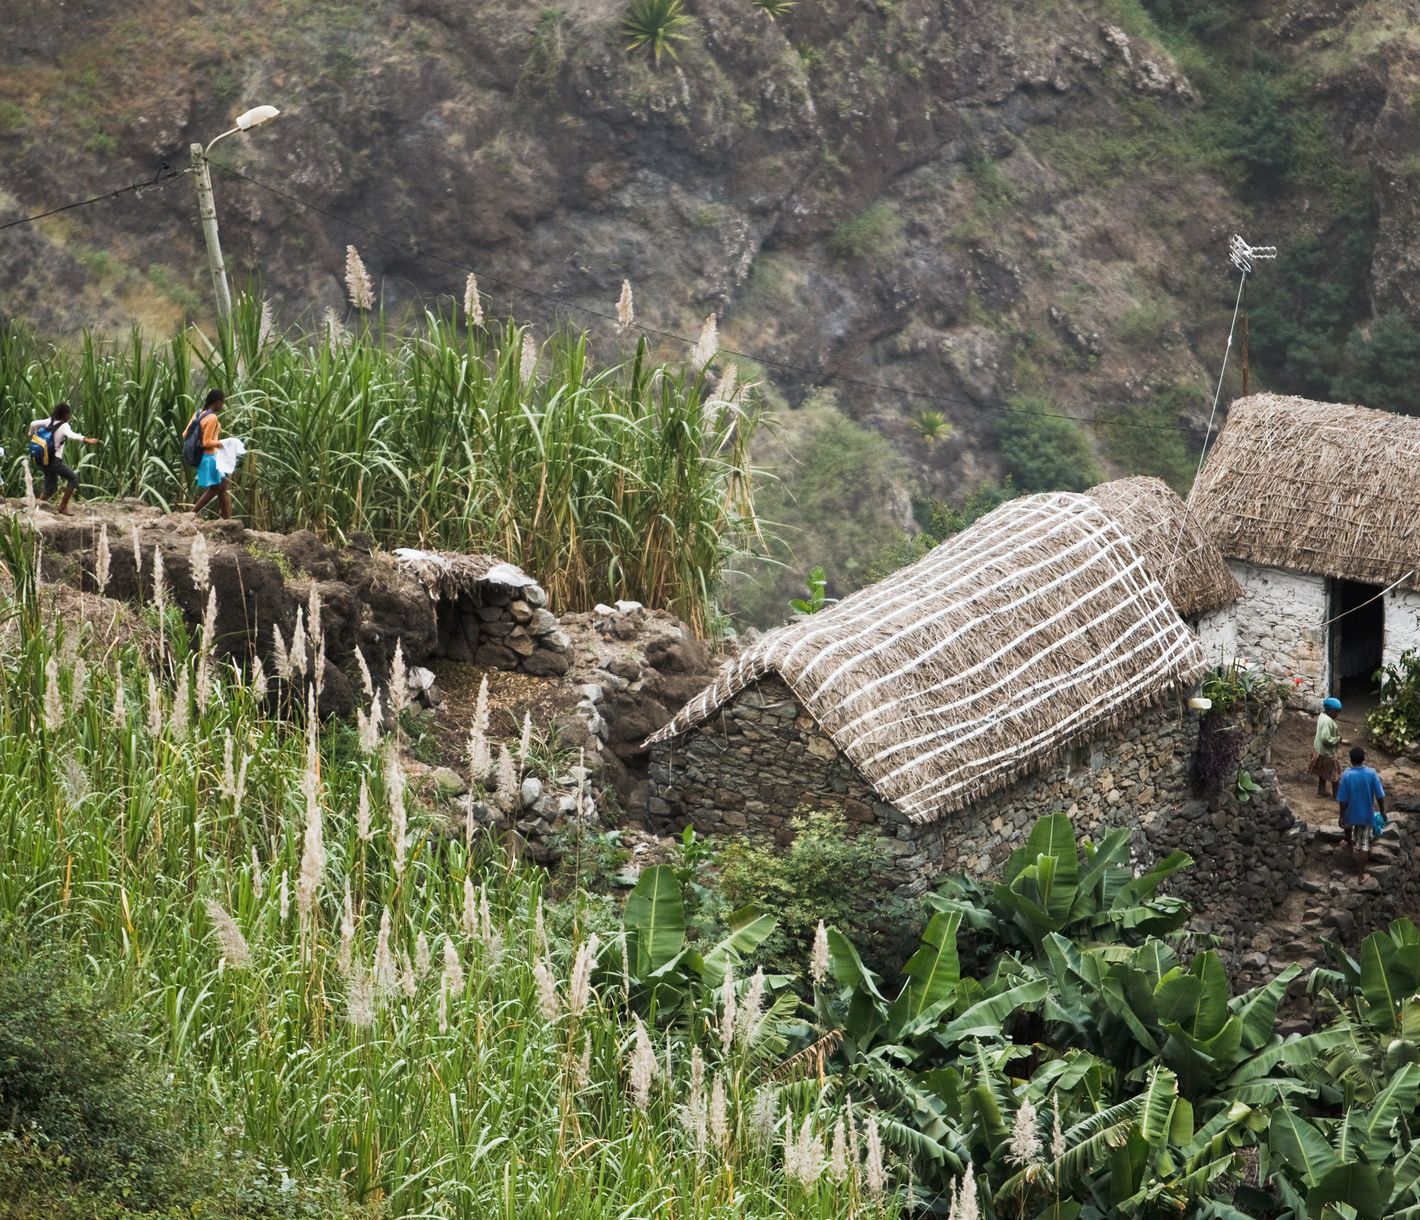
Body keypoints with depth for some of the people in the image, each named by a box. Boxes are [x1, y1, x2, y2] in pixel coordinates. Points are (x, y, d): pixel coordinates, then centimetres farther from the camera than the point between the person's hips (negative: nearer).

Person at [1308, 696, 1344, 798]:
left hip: (1320, 749, 9)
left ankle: (1321, 791, 37)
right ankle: (1335, 795, 20)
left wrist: (1337, 729, 2)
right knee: (1334, 774, 8)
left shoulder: (1322, 715, -1)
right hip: (1328, 752, -9)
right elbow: (1326, 739, -34)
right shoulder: (1327, 721, -31)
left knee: (1323, 772, 24)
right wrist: (1337, 739, -20)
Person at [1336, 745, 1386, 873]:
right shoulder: (1372, 773, -17)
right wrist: (1382, 811, 6)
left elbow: (1343, 800, -16)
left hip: (1351, 813, 0)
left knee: (1348, 824, 36)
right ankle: (1362, 872, 9)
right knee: (1364, 843, 10)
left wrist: (1341, 816, -4)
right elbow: (1380, 796, -10)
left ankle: (1350, 844, 61)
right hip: (1366, 814, 0)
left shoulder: (1346, 775, -21)